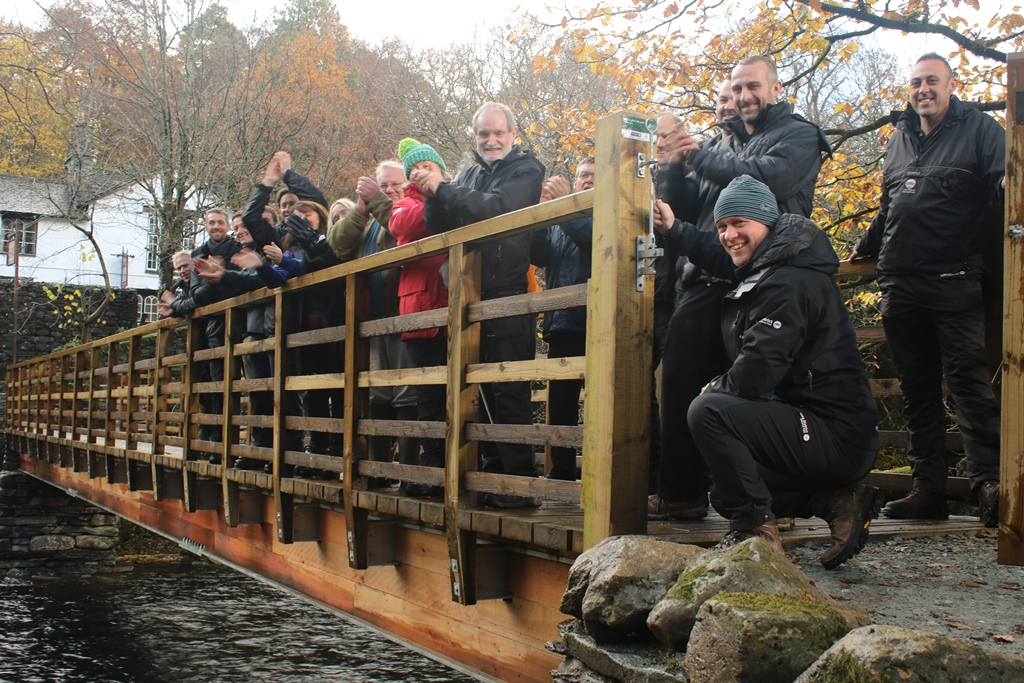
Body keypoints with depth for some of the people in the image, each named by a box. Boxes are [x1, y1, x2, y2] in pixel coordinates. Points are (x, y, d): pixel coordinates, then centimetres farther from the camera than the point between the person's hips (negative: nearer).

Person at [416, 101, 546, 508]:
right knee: (485, 393, 9)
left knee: (509, 392, -8)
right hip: (473, 298, 6)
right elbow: (440, 227, 11)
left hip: (508, 296, -6)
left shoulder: (526, 170, 2)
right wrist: (434, 197, -8)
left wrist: (444, 189, -13)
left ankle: (520, 482, -4)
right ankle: (492, 474, 16)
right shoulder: (470, 175, 20)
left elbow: (498, 208, -16)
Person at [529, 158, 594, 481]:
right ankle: (561, 472, 15)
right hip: (563, 324, 5)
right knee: (560, 403, 8)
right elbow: (538, 255, 6)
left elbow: (599, 240, -16)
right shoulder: (557, 221, 22)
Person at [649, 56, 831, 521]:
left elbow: (765, 178, -14)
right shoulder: (719, 144, 24)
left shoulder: (798, 135, 7)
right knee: (680, 382, 2)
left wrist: (697, 155, -5)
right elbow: (681, 211, 20)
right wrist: (675, 167, 0)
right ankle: (681, 493, 9)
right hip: (705, 281, 6)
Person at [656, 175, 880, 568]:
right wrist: (675, 229, 36)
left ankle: (755, 530, -15)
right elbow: (721, 258, 38)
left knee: (708, 411, -22)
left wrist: (717, 387, -6)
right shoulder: (765, 272, 12)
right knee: (727, 492, 23)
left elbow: (758, 370, -26)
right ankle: (834, 500, 10)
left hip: (837, 439, -11)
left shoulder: (789, 282, -19)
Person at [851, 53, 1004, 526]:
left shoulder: (979, 129, 4)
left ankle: (990, 482, -13)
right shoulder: (900, 137, 20)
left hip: (953, 279, -6)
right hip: (900, 283, 6)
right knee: (917, 389, 6)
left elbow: (1006, 188, -6)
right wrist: (863, 251, 33)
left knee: (968, 380, -12)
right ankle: (928, 489, 9)